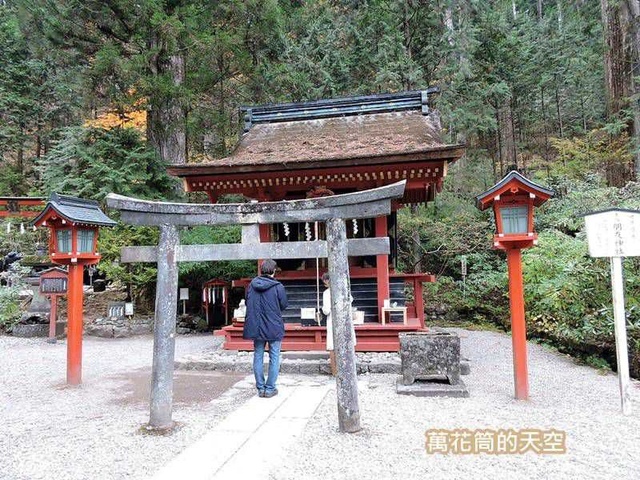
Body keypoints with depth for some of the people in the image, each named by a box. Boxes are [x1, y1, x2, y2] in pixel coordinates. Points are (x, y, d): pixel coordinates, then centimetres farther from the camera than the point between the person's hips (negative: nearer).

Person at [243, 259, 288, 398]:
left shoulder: (252, 285, -3)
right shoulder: (278, 287, -13)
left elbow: (247, 303, 8)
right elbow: (284, 305, -3)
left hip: (256, 327, 4)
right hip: (274, 327, -3)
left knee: (258, 357, 13)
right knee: (274, 358, 7)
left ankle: (260, 388, 16)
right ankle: (270, 389, 9)